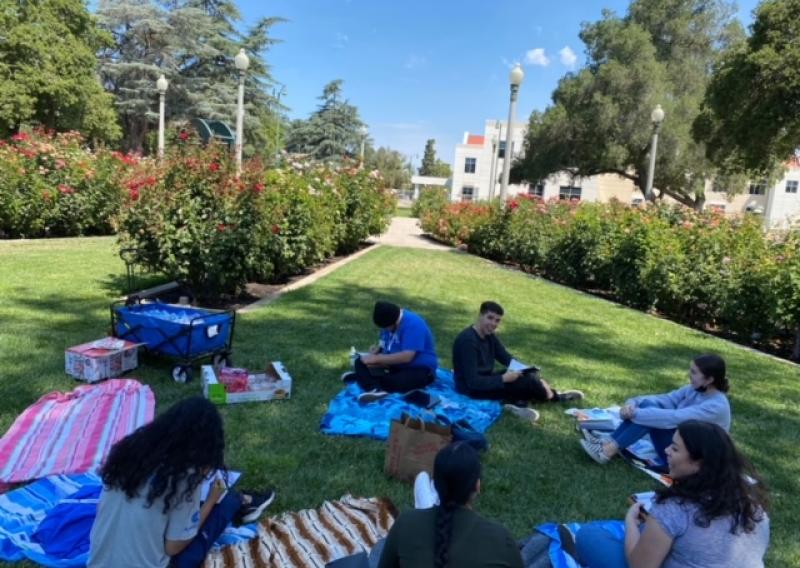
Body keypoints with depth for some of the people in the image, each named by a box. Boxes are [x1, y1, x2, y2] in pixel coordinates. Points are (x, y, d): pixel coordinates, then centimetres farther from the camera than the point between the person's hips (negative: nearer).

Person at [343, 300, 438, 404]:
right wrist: (375, 352, -9)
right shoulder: (390, 320, 3)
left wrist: (376, 359, -27)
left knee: (400, 382, -40)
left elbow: (406, 357, -31)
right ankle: (375, 390, -35)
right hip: (395, 364, 8)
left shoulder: (412, 324, -23)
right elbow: (383, 344, 15)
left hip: (419, 369, -8)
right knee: (361, 361, -11)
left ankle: (363, 377, -24)